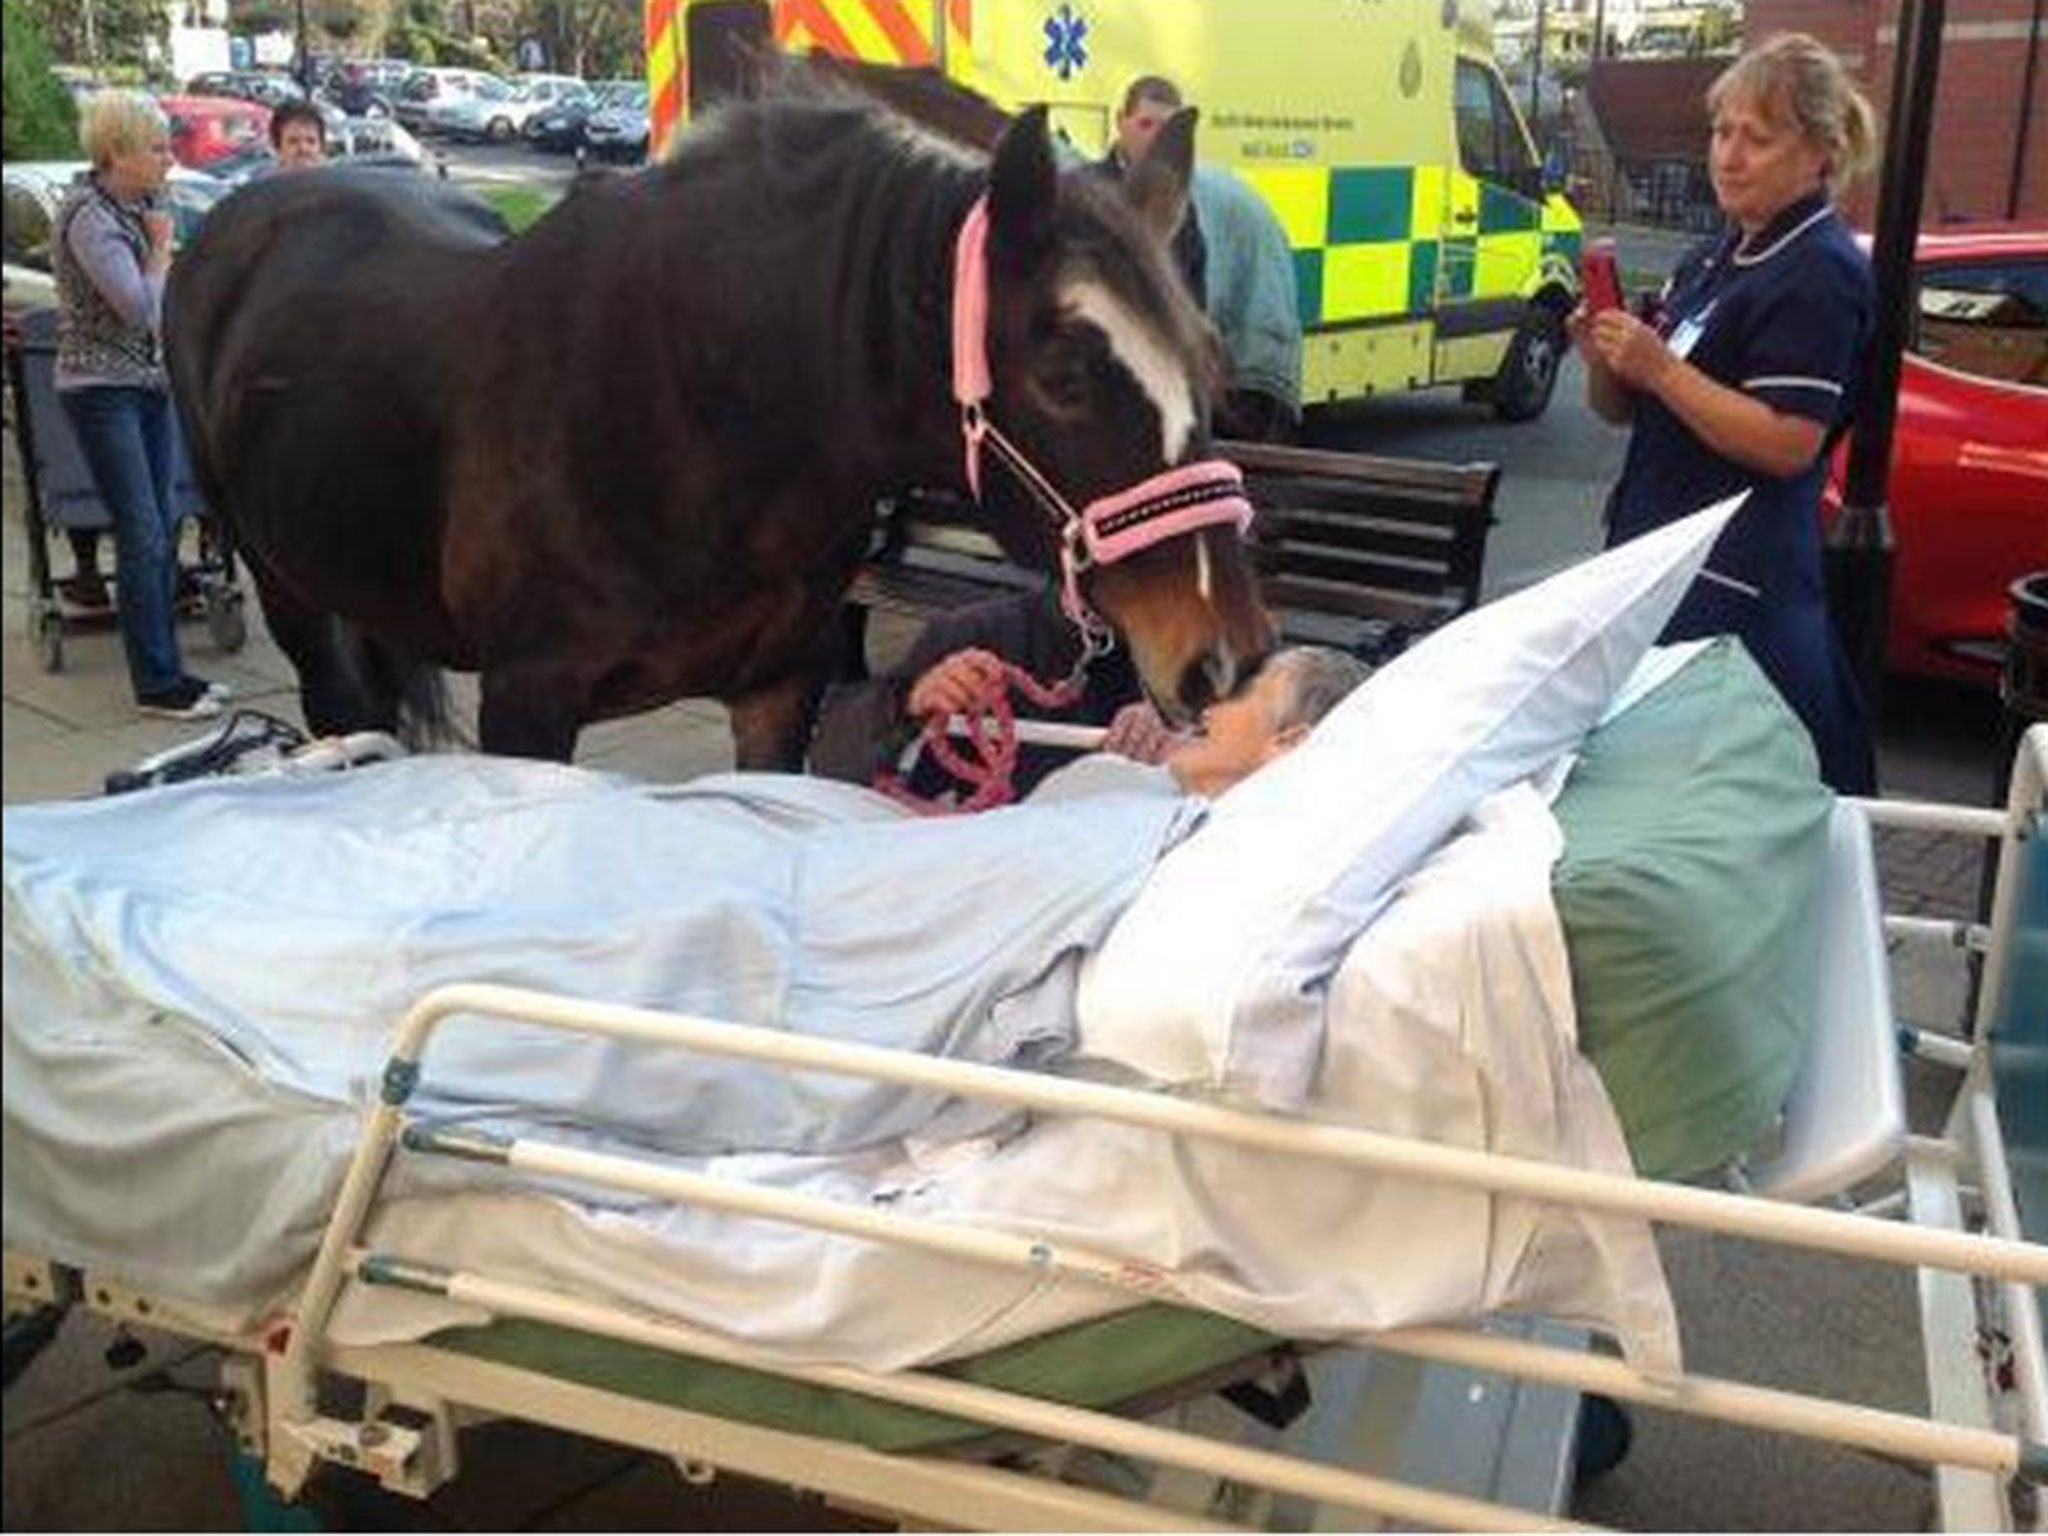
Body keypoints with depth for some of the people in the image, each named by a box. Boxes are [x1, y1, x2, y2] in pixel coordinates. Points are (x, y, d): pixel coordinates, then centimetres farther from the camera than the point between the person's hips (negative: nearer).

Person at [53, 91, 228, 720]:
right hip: (102, 391, -8)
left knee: (162, 531, 10)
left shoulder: (136, 207, 11)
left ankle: (166, 669, 17)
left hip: (149, 384, 9)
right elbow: (141, 308, -21)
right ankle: (155, 684, -1)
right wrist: (162, 249, -9)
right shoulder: (89, 216, -15)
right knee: (143, 538, -8)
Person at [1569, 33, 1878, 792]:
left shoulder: (1820, 274, -11)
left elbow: (1787, 445, -20)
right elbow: (1624, 410, 18)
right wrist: (1604, 359, -3)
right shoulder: (1719, 256, 16)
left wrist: (1660, 367, -20)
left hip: (1732, 587, -9)